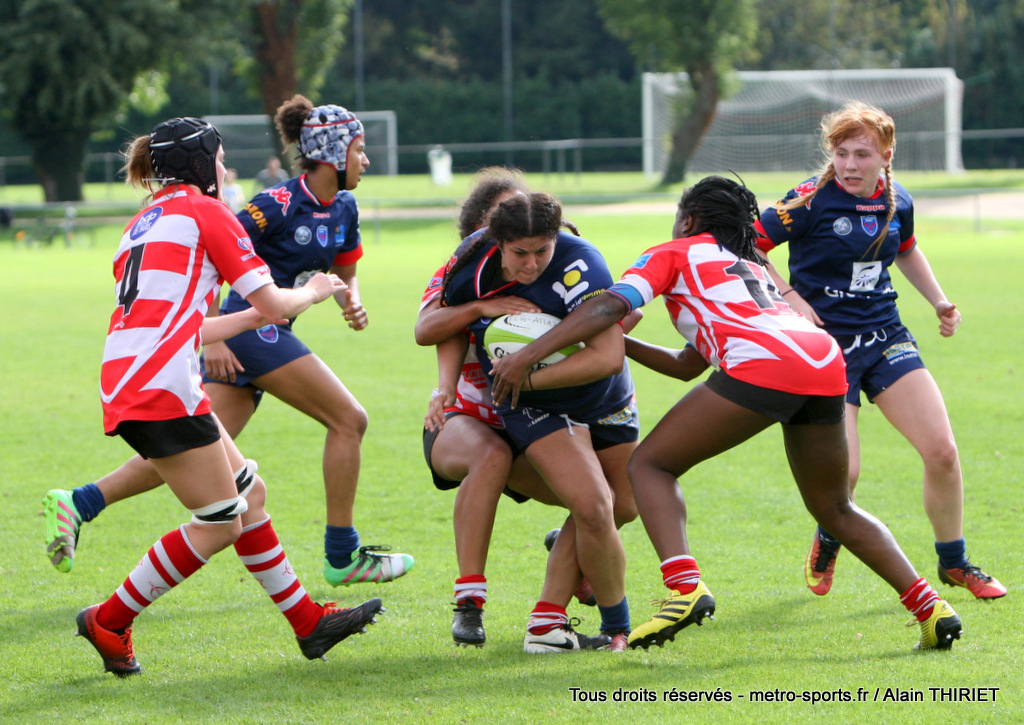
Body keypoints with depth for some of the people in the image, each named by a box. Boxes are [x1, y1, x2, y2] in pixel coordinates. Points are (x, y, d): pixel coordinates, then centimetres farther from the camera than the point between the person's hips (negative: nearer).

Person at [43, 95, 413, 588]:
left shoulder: (344, 209, 10)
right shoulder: (279, 205, -15)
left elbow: (345, 272, 23)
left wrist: (351, 301, 0)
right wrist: (213, 337, -20)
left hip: (266, 335, 9)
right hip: (251, 329, -9)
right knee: (349, 419, -6)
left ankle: (77, 503, -3)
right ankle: (342, 556, 2)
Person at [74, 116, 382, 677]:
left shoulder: (145, 222, 24)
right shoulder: (205, 212, -1)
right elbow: (273, 304, -1)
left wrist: (260, 314, 36)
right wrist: (315, 292, 21)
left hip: (125, 387, 9)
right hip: (162, 385, -9)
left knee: (248, 494, 14)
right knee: (219, 523, -1)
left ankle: (308, 623, 17)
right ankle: (109, 622, 4)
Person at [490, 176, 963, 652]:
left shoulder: (674, 254, 21)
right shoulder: (751, 267, 40)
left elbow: (611, 306, 3)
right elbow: (687, 364, 44)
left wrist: (526, 356, 0)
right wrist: (622, 341, 47)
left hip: (762, 364, -7)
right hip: (827, 365, 7)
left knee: (650, 465, 5)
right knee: (835, 510, 24)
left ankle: (685, 586, -15)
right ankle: (929, 605, 15)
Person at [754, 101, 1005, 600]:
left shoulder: (897, 203, 4)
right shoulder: (812, 200, -13)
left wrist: (939, 302, 19)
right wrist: (787, 296, -18)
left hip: (885, 335, 5)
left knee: (942, 452, -6)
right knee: (842, 473, -15)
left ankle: (954, 563, 16)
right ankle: (827, 543, 22)